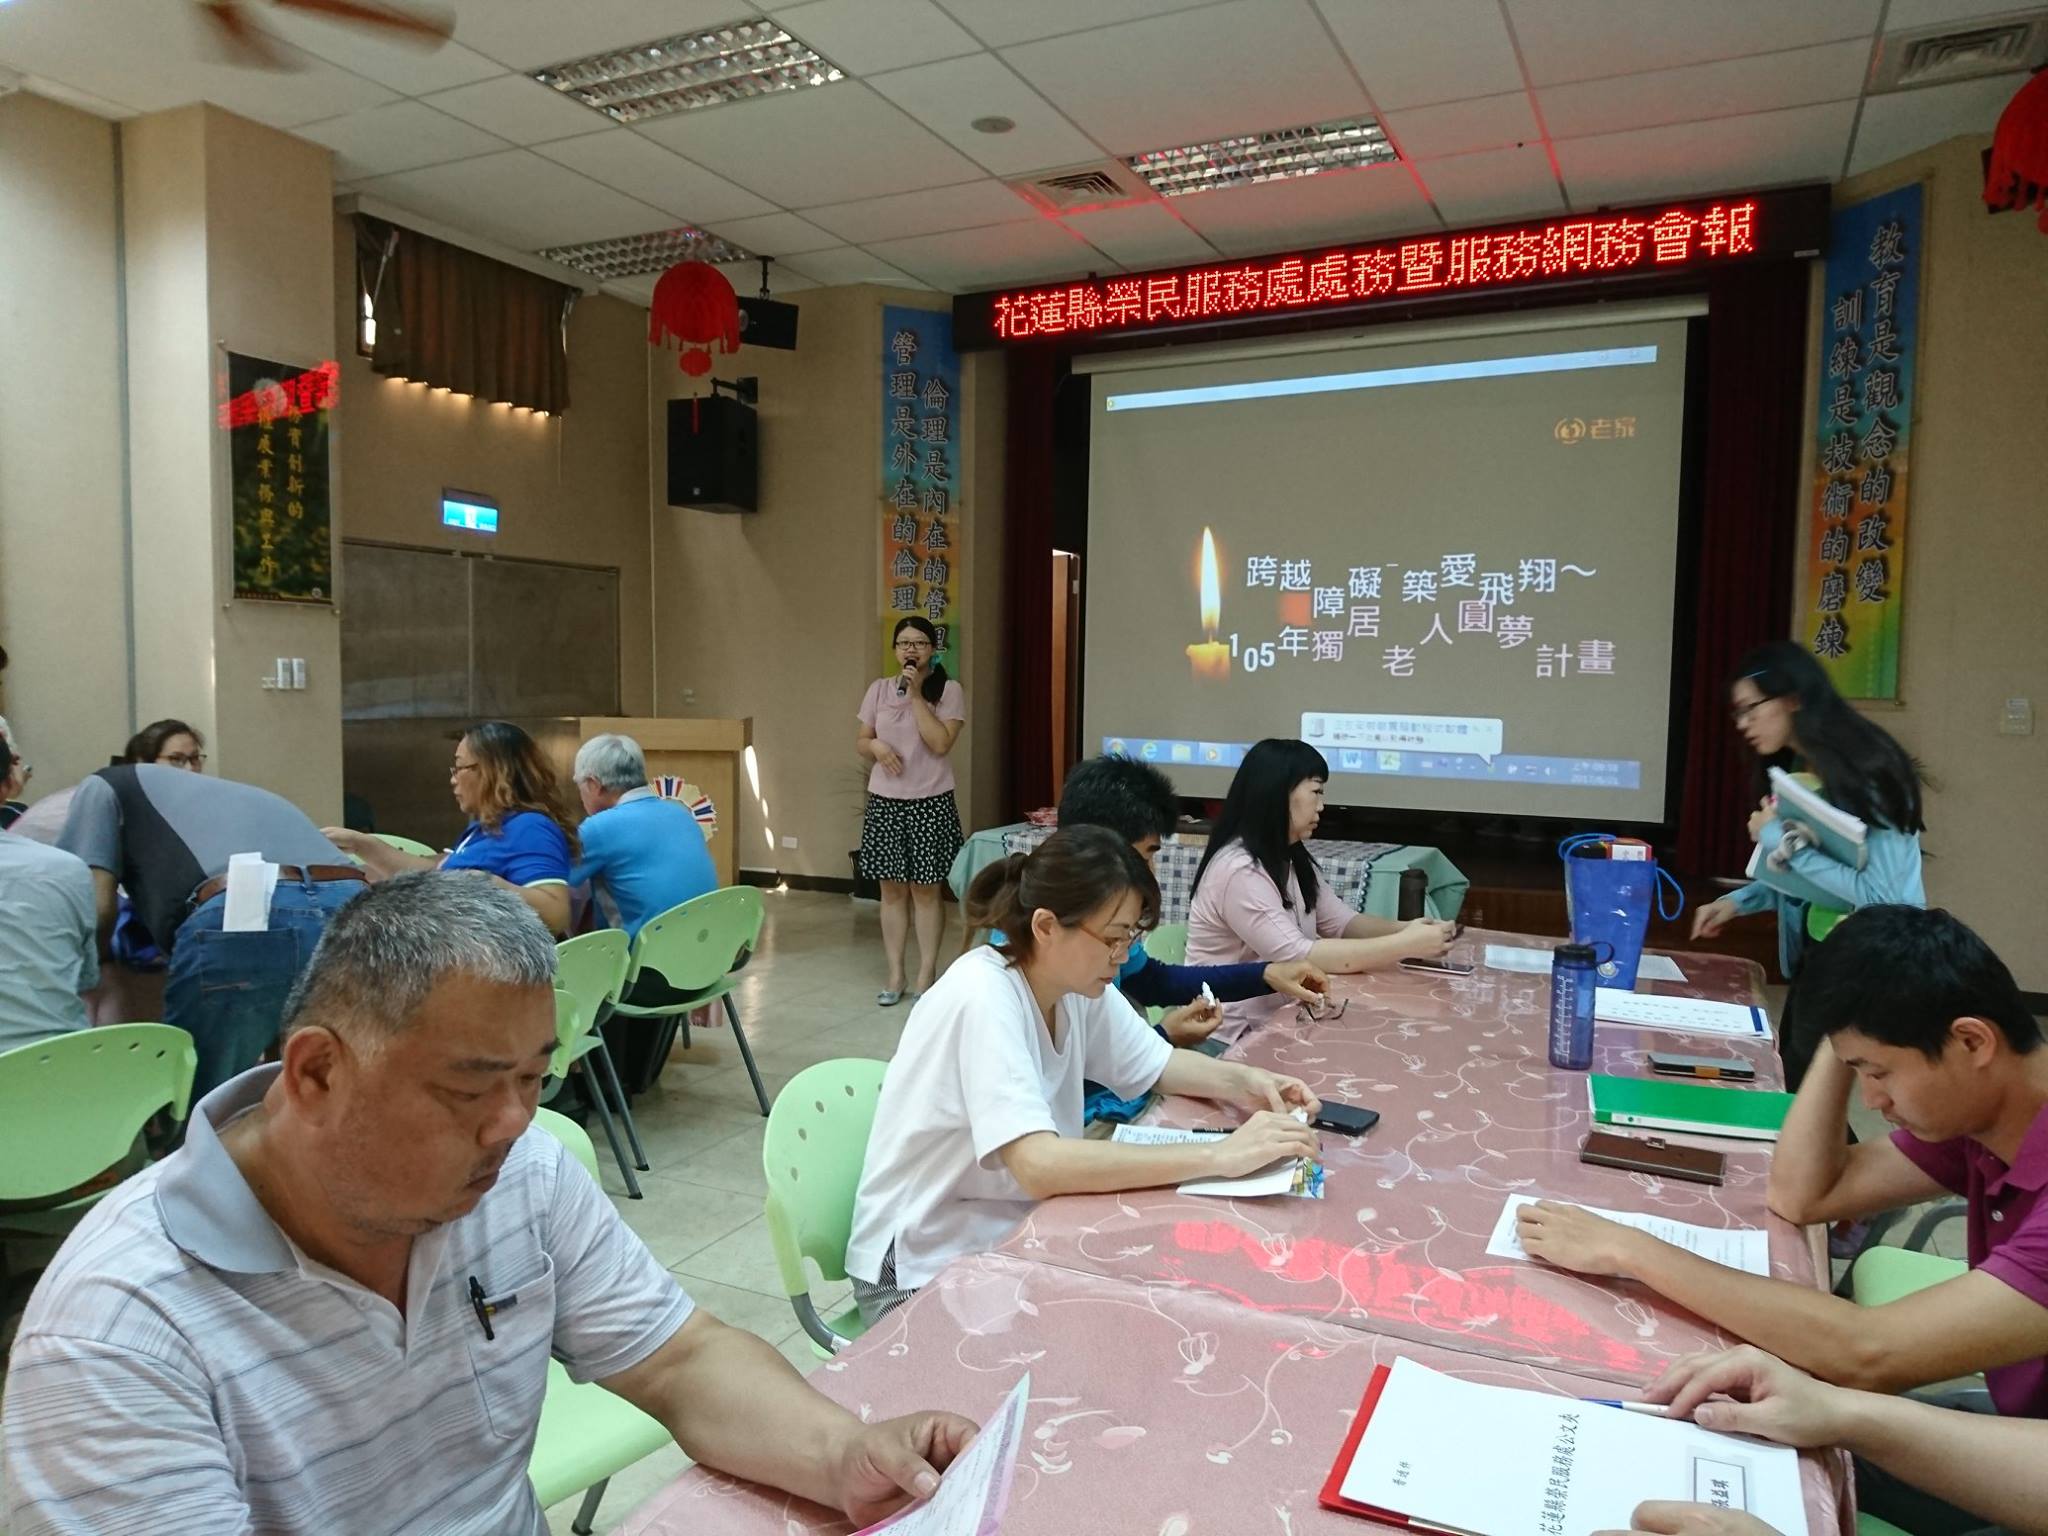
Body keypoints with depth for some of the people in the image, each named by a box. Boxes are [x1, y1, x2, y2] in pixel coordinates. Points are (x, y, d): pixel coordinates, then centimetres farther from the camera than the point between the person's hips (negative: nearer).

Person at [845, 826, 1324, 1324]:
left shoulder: (1077, 984, -4)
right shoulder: (982, 1000, -28)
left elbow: (1155, 1064, 9)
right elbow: (1040, 1166, -38)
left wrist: (1243, 1081, -11)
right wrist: (1221, 1156, -37)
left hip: (1013, 1234, 7)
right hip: (923, 1270, -7)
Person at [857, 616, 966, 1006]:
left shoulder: (948, 690, -4)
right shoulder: (879, 689, 6)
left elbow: (941, 743, -15)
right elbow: (861, 741, 12)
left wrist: (917, 695, -16)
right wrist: (876, 745, -11)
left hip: (930, 803, -3)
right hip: (884, 802, 3)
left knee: (925, 889, 3)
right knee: (892, 889, 7)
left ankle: (926, 974, 13)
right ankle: (895, 974, 16)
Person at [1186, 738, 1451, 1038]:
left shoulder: (1291, 859, 10)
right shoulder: (1239, 871, -21)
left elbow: (1343, 924, 8)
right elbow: (1297, 957, -26)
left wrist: (1406, 929, -11)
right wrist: (1404, 944, -25)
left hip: (1281, 1015, 8)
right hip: (1239, 1033, -8)